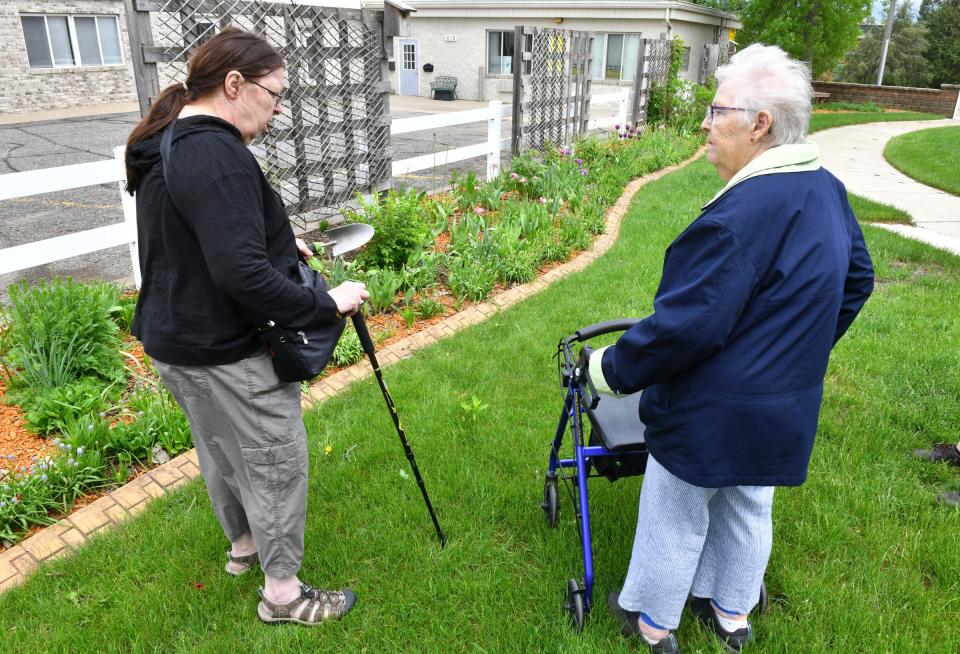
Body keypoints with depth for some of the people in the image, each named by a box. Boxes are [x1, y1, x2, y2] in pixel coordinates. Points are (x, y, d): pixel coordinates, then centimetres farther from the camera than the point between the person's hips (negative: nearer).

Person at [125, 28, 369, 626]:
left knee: (221, 450, 25)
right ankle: (283, 594, 22)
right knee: (278, 463, 5)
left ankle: (244, 544, 47)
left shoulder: (165, 144, 8)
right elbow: (242, 274, -33)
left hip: (176, 336, 10)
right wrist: (326, 304, -24)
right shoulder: (217, 155, -26)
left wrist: (276, 241, 11)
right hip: (227, 352, -10)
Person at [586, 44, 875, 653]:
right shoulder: (828, 190, 0)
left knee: (676, 520, 13)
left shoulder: (740, 215, -30)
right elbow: (857, 280, 14)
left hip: (714, 415, -8)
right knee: (749, 511, 25)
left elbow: (685, 326, -29)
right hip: (786, 410, 9)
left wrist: (613, 369, -14)